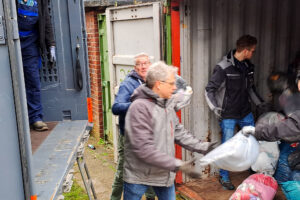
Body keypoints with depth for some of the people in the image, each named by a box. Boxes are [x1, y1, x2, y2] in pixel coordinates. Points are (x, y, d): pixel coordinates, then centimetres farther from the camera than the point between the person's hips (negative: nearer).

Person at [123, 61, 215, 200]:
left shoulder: (168, 105, 3)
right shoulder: (140, 107, -24)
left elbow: (179, 133, 9)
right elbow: (144, 149, -28)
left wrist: (204, 147, -1)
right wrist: (178, 165, -27)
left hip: (164, 174, 7)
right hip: (139, 177, -7)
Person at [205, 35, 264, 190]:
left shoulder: (248, 66, 5)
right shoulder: (223, 68, -17)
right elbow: (209, 90, -13)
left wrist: (260, 103, 17)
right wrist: (215, 108, -23)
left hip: (245, 113, 7)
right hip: (228, 115, -6)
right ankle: (224, 177, 20)